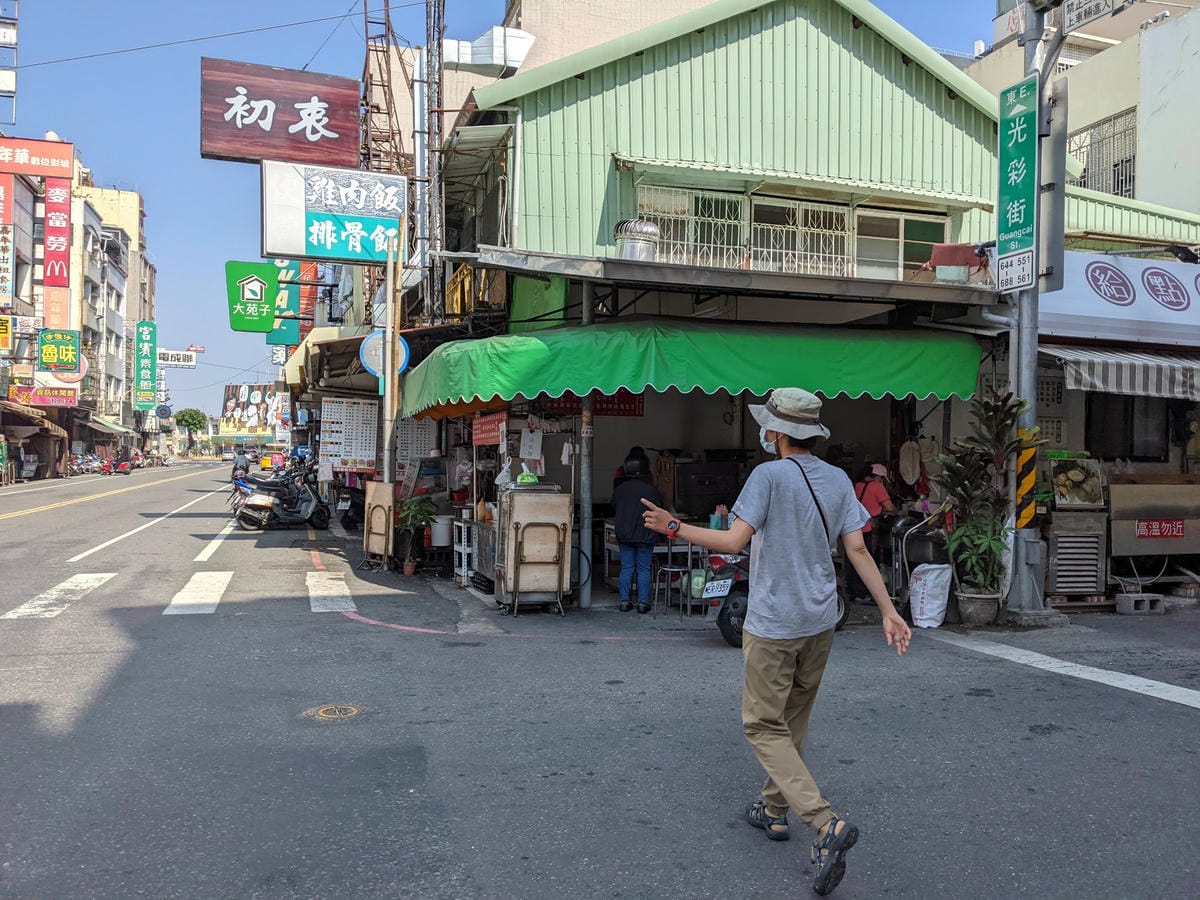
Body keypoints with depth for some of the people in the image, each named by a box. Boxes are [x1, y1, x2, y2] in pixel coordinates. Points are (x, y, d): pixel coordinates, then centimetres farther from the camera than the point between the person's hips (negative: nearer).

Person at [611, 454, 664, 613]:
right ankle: (643, 603, 4)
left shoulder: (619, 489, 1)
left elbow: (613, 507, 13)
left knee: (626, 569, 8)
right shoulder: (650, 490, -9)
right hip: (645, 536, -3)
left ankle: (624, 601, 9)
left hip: (624, 536, 3)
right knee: (643, 570, 3)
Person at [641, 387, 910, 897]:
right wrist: (888, 610, 3)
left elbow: (734, 541, -20)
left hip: (773, 624, -7)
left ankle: (826, 825, -13)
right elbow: (858, 551, 0)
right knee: (793, 720, 20)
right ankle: (774, 810, 34)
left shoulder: (770, 475, -15)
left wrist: (673, 528, -10)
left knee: (764, 726, 0)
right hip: (820, 622, 7)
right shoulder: (838, 480, 4)